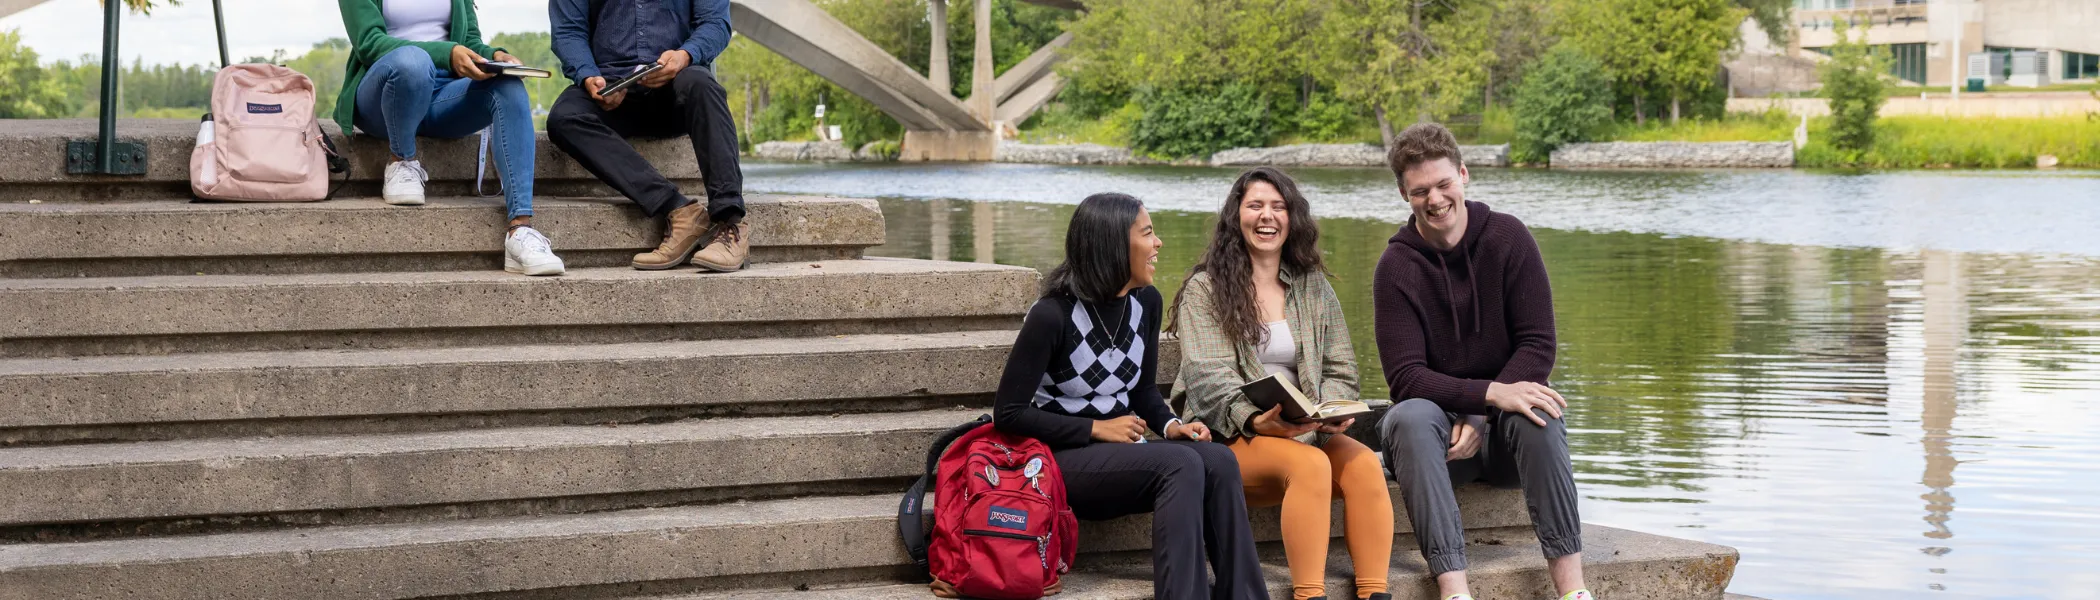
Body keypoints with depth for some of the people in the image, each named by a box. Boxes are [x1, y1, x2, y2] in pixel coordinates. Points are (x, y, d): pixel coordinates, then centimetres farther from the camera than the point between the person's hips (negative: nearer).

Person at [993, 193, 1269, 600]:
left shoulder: (1146, 302, 5)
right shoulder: (1053, 315, -15)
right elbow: (1008, 413, -13)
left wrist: (1169, 425, -4)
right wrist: (1097, 429, -16)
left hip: (1123, 452, 6)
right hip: (1063, 459, -6)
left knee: (1218, 461, -24)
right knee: (1182, 465, -31)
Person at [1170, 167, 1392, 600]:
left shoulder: (1314, 287, 15)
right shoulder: (1206, 289, 2)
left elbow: (1340, 371, 13)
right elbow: (1209, 379, -10)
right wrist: (1255, 421, -28)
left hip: (1307, 433, 4)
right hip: (1230, 437, -4)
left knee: (1364, 464, -28)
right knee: (1309, 464, -35)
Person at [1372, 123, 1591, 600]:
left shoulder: (1508, 238, -2)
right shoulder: (1397, 266, -4)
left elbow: (1538, 347, -6)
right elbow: (1405, 377, -13)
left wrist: (1482, 417, -19)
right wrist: (1491, 393, -28)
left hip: (1502, 429, 1)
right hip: (1441, 422, 0)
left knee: (1536, 418, -33)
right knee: (1411, 418, -34)